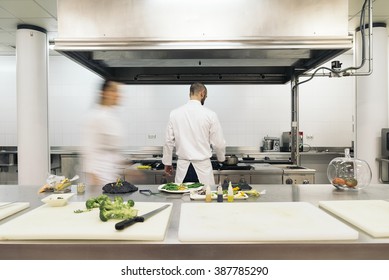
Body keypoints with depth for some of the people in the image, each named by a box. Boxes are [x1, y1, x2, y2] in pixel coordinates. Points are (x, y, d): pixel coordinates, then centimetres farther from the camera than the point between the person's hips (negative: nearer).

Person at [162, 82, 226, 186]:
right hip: (202, 166, -2)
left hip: (183, 167, 3)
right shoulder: (210, 114, -8)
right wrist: (221, 157, 17)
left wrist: (167, 163, 16)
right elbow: (218, 143, -4)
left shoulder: (175, 113, -1)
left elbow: (169, 141, 3)